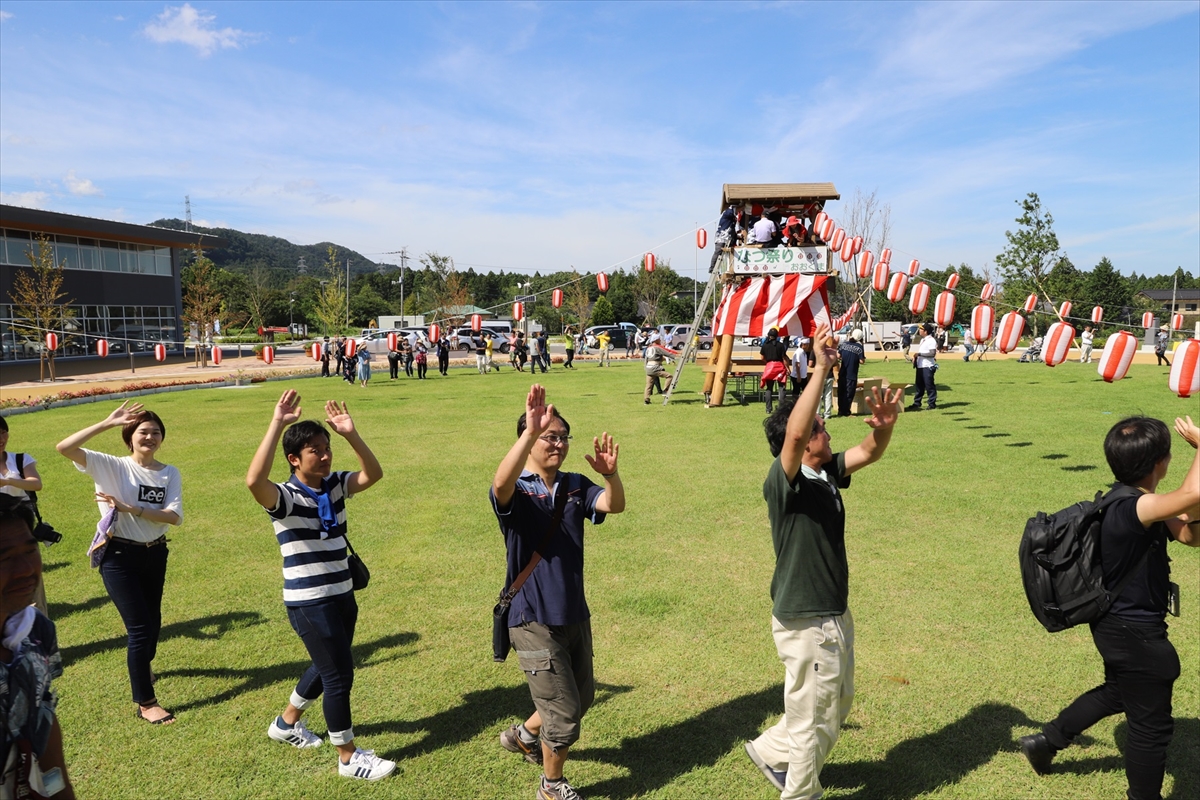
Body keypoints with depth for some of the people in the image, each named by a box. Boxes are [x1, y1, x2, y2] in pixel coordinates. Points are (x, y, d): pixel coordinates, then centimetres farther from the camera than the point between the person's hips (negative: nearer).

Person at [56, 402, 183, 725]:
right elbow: (64, 448, -25)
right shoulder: (112, 466, -11)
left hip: (155, 554, 4)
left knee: (153, 622, 20)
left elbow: (174, 516, -16)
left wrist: (130, 508, -26)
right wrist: (107, 423, -28)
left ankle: (141, 667, 52)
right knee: (140, 627, -5)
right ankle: (145, 703, 10)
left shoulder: (170, 474, -4)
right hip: (119, 555, -4)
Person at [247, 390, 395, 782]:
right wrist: (277, 424, -39)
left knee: (327, 667, 23)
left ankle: (287, 723, 48)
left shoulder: (334, 486, 2)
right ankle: (349, 757, 19)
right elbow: (254, 480, -38)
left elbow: (373, 474, -3)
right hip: (309, 603, -7)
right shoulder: (285, 497, -18)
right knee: (340, 675, 0)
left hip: (342, 595, 8)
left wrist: (351, 434, -15)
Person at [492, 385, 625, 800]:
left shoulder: (575, 486, 1)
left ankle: (524, 734, 50)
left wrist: (610, 474, -37)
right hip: (534, 621, -6)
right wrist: (529, 432, -52)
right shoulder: (516, 492, -15)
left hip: (575, 614, 6)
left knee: (582, 696, 24)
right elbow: (501, 484, -40)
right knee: (564, 713, 3)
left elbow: (614, 504, -16)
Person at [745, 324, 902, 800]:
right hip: (805, 621, -9)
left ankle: (772, 751, 44)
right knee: (812, 716, 10)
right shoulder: (783, 481, -23)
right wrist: (821, 369, -41)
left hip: (835, 612, 9)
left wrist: (884, 426, -20)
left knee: (839, 701, 27)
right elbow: (793, 433, -41)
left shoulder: (827, 472, 2)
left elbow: (869, 453, 3)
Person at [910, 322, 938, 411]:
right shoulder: (922, 340, 17)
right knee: (919, 385, 13)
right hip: (920, 366, 9)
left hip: (928, 366, -9)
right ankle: (917, 403, 20)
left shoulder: (931, 340, -13)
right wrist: (915, 358, 9)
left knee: (929, 385, -4)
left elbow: (933, 353, -21)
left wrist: (920, 354, -21)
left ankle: (932, 404, 2)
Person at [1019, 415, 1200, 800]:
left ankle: (1046, 741, 41)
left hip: (1120, 625, 10)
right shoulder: (1132, 507, -30)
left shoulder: (1133, 501, 1)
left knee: (1117, 693, 31)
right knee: (1152, 723, 9)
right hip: (1136, 633, -10)